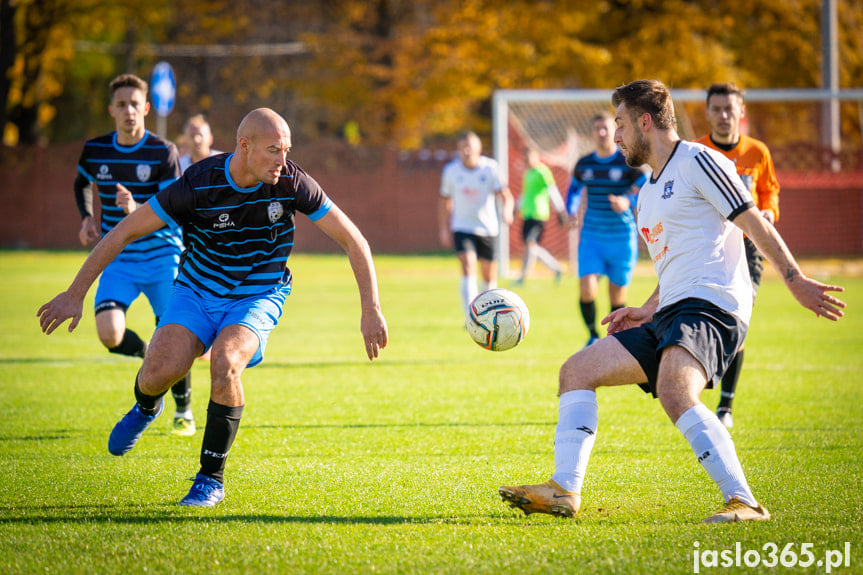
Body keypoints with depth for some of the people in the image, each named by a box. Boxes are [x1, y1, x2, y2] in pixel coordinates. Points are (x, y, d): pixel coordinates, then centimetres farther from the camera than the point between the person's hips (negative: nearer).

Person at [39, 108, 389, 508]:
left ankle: (212, 478, -11)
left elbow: (352, 239, -9)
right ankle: (145, 407, 19)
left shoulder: (291, 182, -19)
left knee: (225, 364, -30)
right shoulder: (199, 183, -23)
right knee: (161, 370, -23)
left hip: (257, 297, 0)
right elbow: (123, 232, -15)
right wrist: (75, 293, -15)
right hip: (197, 291, 0)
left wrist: (371, 309, -14)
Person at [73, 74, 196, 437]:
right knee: (110, 336, -19)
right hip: (118, 260, 2)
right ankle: (148, 355, 17)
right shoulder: (95, 150, 0)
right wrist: (87, 218, 4)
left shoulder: (163, 152, -10)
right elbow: (82, 184, 23)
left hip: (162, 257, -2)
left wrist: (137, 210, -33)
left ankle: (183, 410, 26)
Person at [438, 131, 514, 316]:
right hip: (463, 228, -1)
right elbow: (444, 201, 8)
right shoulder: (451, 170, -5)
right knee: (468, 269, -20)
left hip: (488, 228, 1)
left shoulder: (490, 168, -9)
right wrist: (444, 230, 6)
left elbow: (505, 195, -13)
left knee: (489, 276, 9)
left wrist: (507, 210, -35)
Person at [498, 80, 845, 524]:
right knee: (576, 371, 4)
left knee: (674, 391, -34)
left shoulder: (697, 162, -1)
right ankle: (564, 491, -4)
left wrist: (795, 281, -12)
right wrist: (646, 312, 24)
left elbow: (755, 225, -6)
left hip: (710, 308, -10)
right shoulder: (649, 194, 27)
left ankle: (744, 503, -35)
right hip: (668, 319, 10)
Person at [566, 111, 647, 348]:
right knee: (586, 288, -15)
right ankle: (593, 336, 5)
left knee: (618, 296, 5)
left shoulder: (628, 162, -6)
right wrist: (572, 211, 6)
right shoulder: (584, 164, 6)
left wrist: (628, 202, -31)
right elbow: (574, 189, 25)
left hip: (622, 238, -2)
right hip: (591, 237, 2)